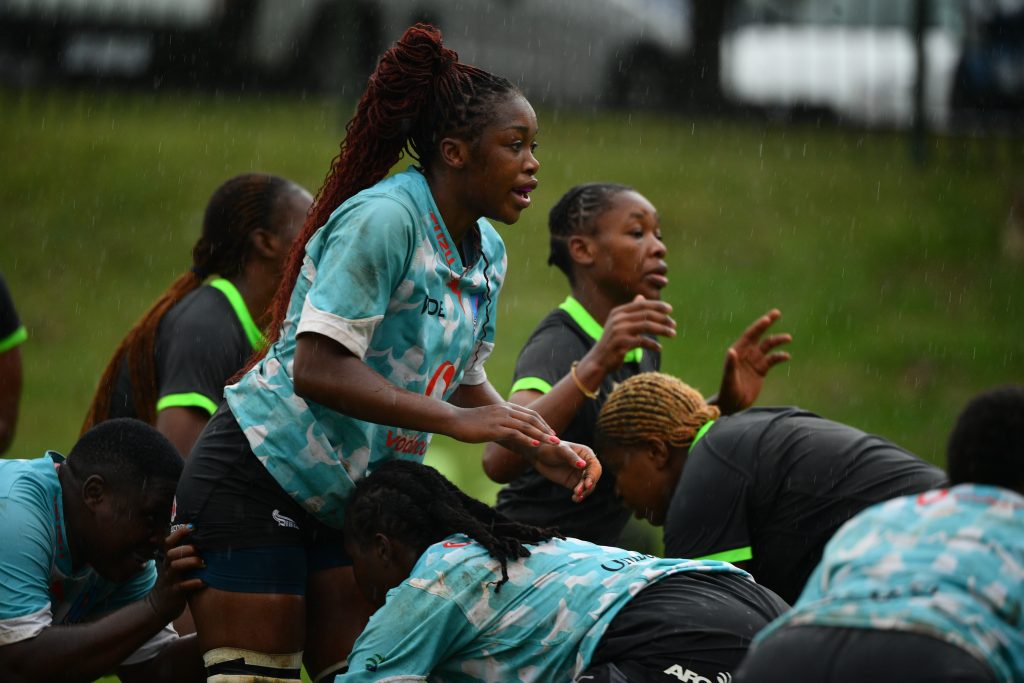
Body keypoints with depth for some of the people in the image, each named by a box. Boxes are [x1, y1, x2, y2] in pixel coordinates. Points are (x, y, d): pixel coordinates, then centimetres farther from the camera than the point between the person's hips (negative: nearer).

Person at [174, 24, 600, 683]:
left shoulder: (488, 252, 6)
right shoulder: (383, 218, -22)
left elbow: (464, 380, 16)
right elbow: (317, 370, -28)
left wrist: (542, 447, -1)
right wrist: (459, 420, -30)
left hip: (346, 501, 9)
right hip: (255, 480, -9)